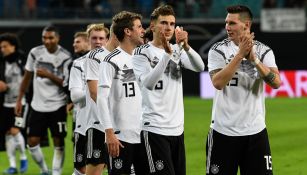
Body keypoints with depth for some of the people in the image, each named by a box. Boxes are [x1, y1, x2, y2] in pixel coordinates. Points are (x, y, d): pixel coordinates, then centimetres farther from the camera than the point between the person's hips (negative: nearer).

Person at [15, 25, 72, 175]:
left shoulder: (65, 57, -10)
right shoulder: (35, 53, 1)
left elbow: (66, 83, -11)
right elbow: (27, 77, 12)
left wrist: (48, 75, -24)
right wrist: (19, 99, 12)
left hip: (57, 106, -3)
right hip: (38, 105, 3)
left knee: (58, 142, -2)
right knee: (32, 142, 2)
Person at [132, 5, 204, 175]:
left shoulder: (177, 51, 12)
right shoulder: (142, 53, -5)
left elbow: (199, 67, -5)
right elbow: (148, 83, -21)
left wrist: (185, 46, -23)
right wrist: (167, 54, -29)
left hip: (177, 129, 6)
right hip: (154, 128, -6)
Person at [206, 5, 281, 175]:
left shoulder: (264, 51, 2)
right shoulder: (218, 50, -3)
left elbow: (276, 83, -12)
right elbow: (218, 83, -18)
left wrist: (253, 58, -20)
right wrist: (240, 54, -20)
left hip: (255, 130, 1)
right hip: (223, 131, -1)